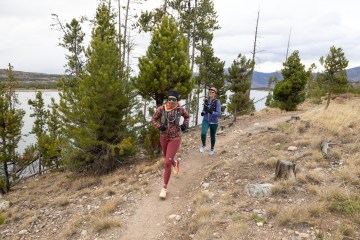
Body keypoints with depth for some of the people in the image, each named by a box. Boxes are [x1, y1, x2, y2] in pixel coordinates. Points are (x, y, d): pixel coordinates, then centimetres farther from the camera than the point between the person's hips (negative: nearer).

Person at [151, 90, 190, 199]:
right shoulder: (161, 109, -14)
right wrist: (159, 126, -21)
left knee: (167, 163, -9)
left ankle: (164, 188, 8)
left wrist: (185, 125, -10)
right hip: (164, 137, 3)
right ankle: (175, 162, 63)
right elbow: (153, 120, -2)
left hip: (175, 138, -3)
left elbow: (187, 116, 9)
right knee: (167, 157, 24)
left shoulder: (180, 109, -13)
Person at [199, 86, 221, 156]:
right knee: (203, 133, -21)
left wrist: (212, 112, -35)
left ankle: (212, 148, 42)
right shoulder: (206, 100, -2)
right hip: (206, 120, 2)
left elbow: (218, 113, -18)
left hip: (214, 122, -2)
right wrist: (203, 112, -9)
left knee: (212, 136, 13)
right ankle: (203, 145, 11)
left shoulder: (217, 102, -15)